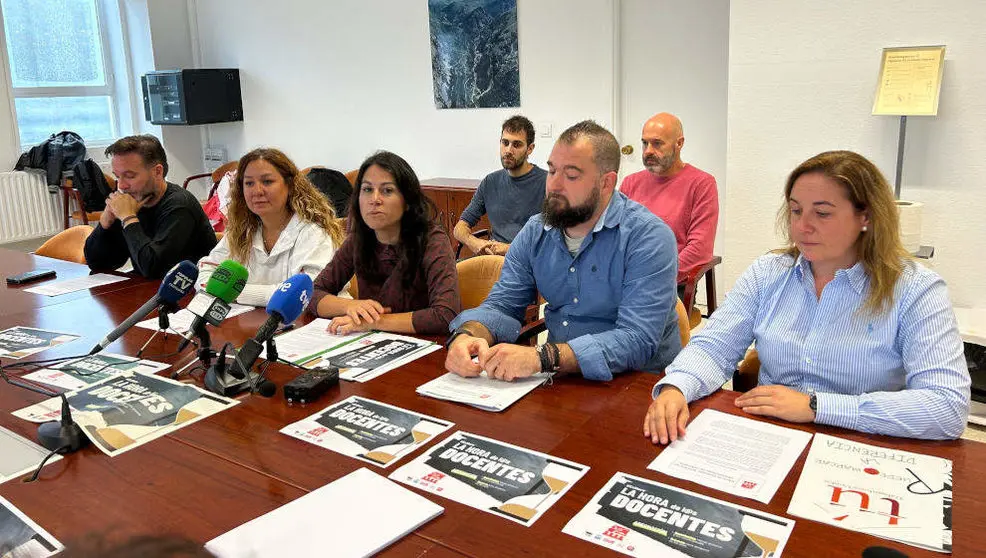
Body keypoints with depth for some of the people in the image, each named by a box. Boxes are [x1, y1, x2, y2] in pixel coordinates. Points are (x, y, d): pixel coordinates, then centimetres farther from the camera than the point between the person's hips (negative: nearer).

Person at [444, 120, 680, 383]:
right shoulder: (535, 231, 4)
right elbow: (502, 305, 3)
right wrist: (467, 336, -21)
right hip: (558, 380, 4)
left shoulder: (649, 237, -15)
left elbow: (637, 340, -24)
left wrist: (542, 357, -34)